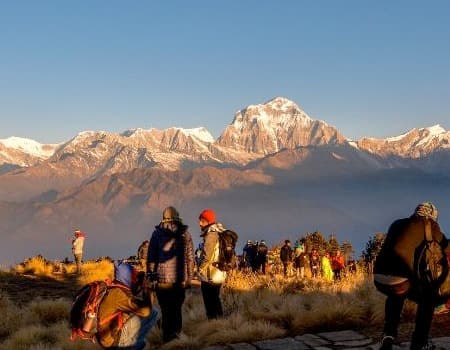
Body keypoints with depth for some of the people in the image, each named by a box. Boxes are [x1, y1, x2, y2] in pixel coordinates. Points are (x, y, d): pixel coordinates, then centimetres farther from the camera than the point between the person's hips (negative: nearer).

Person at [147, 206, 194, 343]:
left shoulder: (157, 233, 1)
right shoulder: (185, 234, -1)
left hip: (162, 279, 0)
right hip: (180, 279, 0)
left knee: (165, 310, 7)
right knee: (176, 309, 8)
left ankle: (167, 334, 10)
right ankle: (175, 331, 7)